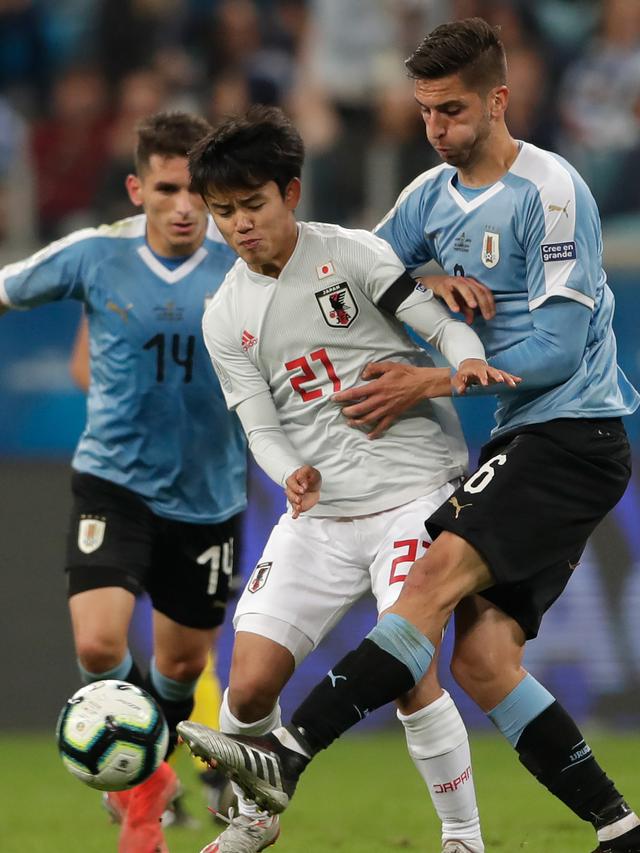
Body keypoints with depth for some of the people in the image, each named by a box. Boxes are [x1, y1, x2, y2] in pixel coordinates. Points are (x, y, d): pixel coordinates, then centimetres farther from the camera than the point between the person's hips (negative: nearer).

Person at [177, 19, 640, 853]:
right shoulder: (434, 193, 12)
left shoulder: (551, 191, -11)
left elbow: (557, 349, -15)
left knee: (437, 574, -25)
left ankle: (286, 754, -37)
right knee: (482, 660, -4)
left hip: (572, 433, -8)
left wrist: (429, 382, -14)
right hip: (517, 442, 8)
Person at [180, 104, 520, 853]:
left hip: (414, 491, -4)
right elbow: (261, 425, 2)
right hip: (319, 512, 4)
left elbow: (443, 324, -4)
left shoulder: (351, 254, -3)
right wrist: (292, 473, -20)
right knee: (250, 683, -5)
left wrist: (467, 361, -28)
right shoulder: (226, 318, 7)